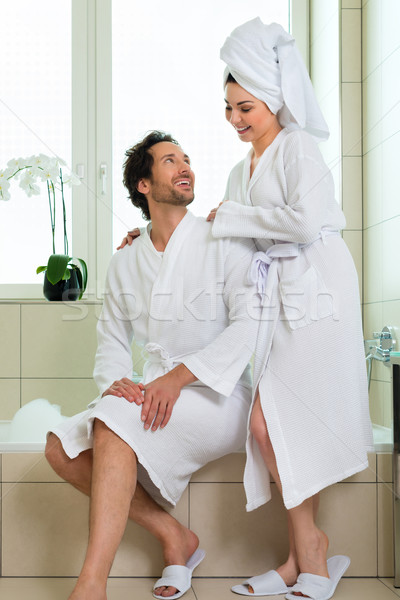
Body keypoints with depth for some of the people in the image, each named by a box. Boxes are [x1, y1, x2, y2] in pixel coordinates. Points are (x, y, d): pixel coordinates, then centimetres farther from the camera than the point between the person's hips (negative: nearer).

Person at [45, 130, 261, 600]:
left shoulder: (225, 242, -1)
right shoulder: (124, 263, 14)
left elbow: (250, 322, -14)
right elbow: (111, 337, 15)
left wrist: (178, 377, -25)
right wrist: (115, 380, -9)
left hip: (219, 398, -5)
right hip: (155, 398, 6)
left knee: (114, 421, -30)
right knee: (61, 448, -14)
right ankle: (173, 537, -5)